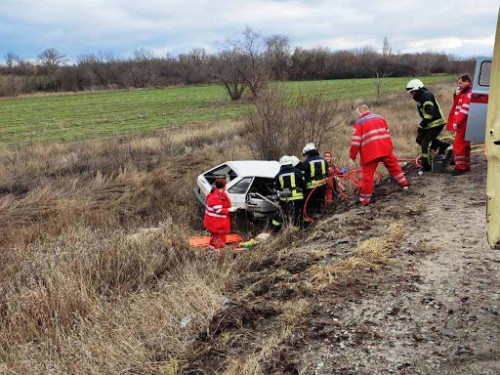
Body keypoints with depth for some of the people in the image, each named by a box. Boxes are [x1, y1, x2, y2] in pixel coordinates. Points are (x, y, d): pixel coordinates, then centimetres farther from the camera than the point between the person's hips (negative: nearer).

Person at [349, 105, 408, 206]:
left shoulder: (359, 123, 0)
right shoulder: (380, 118, 17)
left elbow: (355, 141, -6)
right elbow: (388, 134, 21)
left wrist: (352, 156, -1)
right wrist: (391, 148, 31)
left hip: (370, 153, -5)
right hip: (385, 149, 5)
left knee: (368, 175, 1)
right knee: (393, 166, 24)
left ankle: (364, 200, 4)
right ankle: (404, 184, 28)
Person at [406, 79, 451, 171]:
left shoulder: (426, 95, -17)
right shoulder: (420, 97, 15)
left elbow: (429, 113, -26)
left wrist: (421, 126, -24)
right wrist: (421, 126, 13)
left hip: (436, 123, -11)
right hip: (430, 123, 11)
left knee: (425, 143, -11)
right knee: (420, 139, 12)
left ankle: (426, 166, -5)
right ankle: (443, 146, 17)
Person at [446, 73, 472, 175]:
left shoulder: (469, 94, -15)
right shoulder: (464, 93, 19)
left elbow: (464, 110, -23)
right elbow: (458, 107, 19)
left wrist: (457, 122, -26)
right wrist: (456, 96, 8)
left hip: (464, 124, -11)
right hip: (462, 124, 11)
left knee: (458, 144, -10)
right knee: (464, 145, 16)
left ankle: (460, 167, -7)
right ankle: (466, 166, 25)